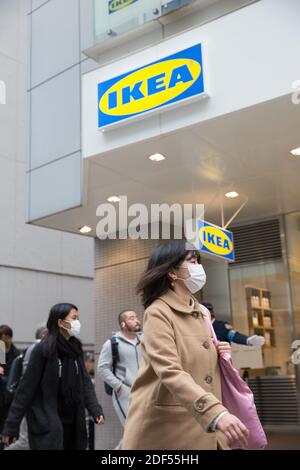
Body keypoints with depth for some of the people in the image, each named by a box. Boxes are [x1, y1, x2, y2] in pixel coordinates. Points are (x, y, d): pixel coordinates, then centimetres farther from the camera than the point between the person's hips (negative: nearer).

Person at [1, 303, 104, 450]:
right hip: (46, 422, -6)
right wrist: (12, 425, -11)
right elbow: (26, 388, -12)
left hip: (72, 421, 6)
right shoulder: (43, 349, -13)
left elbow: (85, 382, 7)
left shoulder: (75, 348, 6)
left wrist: (95, 409, -6)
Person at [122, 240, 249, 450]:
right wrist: (217, 413, -38)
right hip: (167, 428, -7)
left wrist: (218, 354, 2)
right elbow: (171, 372, -27)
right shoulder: (158, 313, -14)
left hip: (204, 426, 7)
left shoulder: (202, 313, 9)